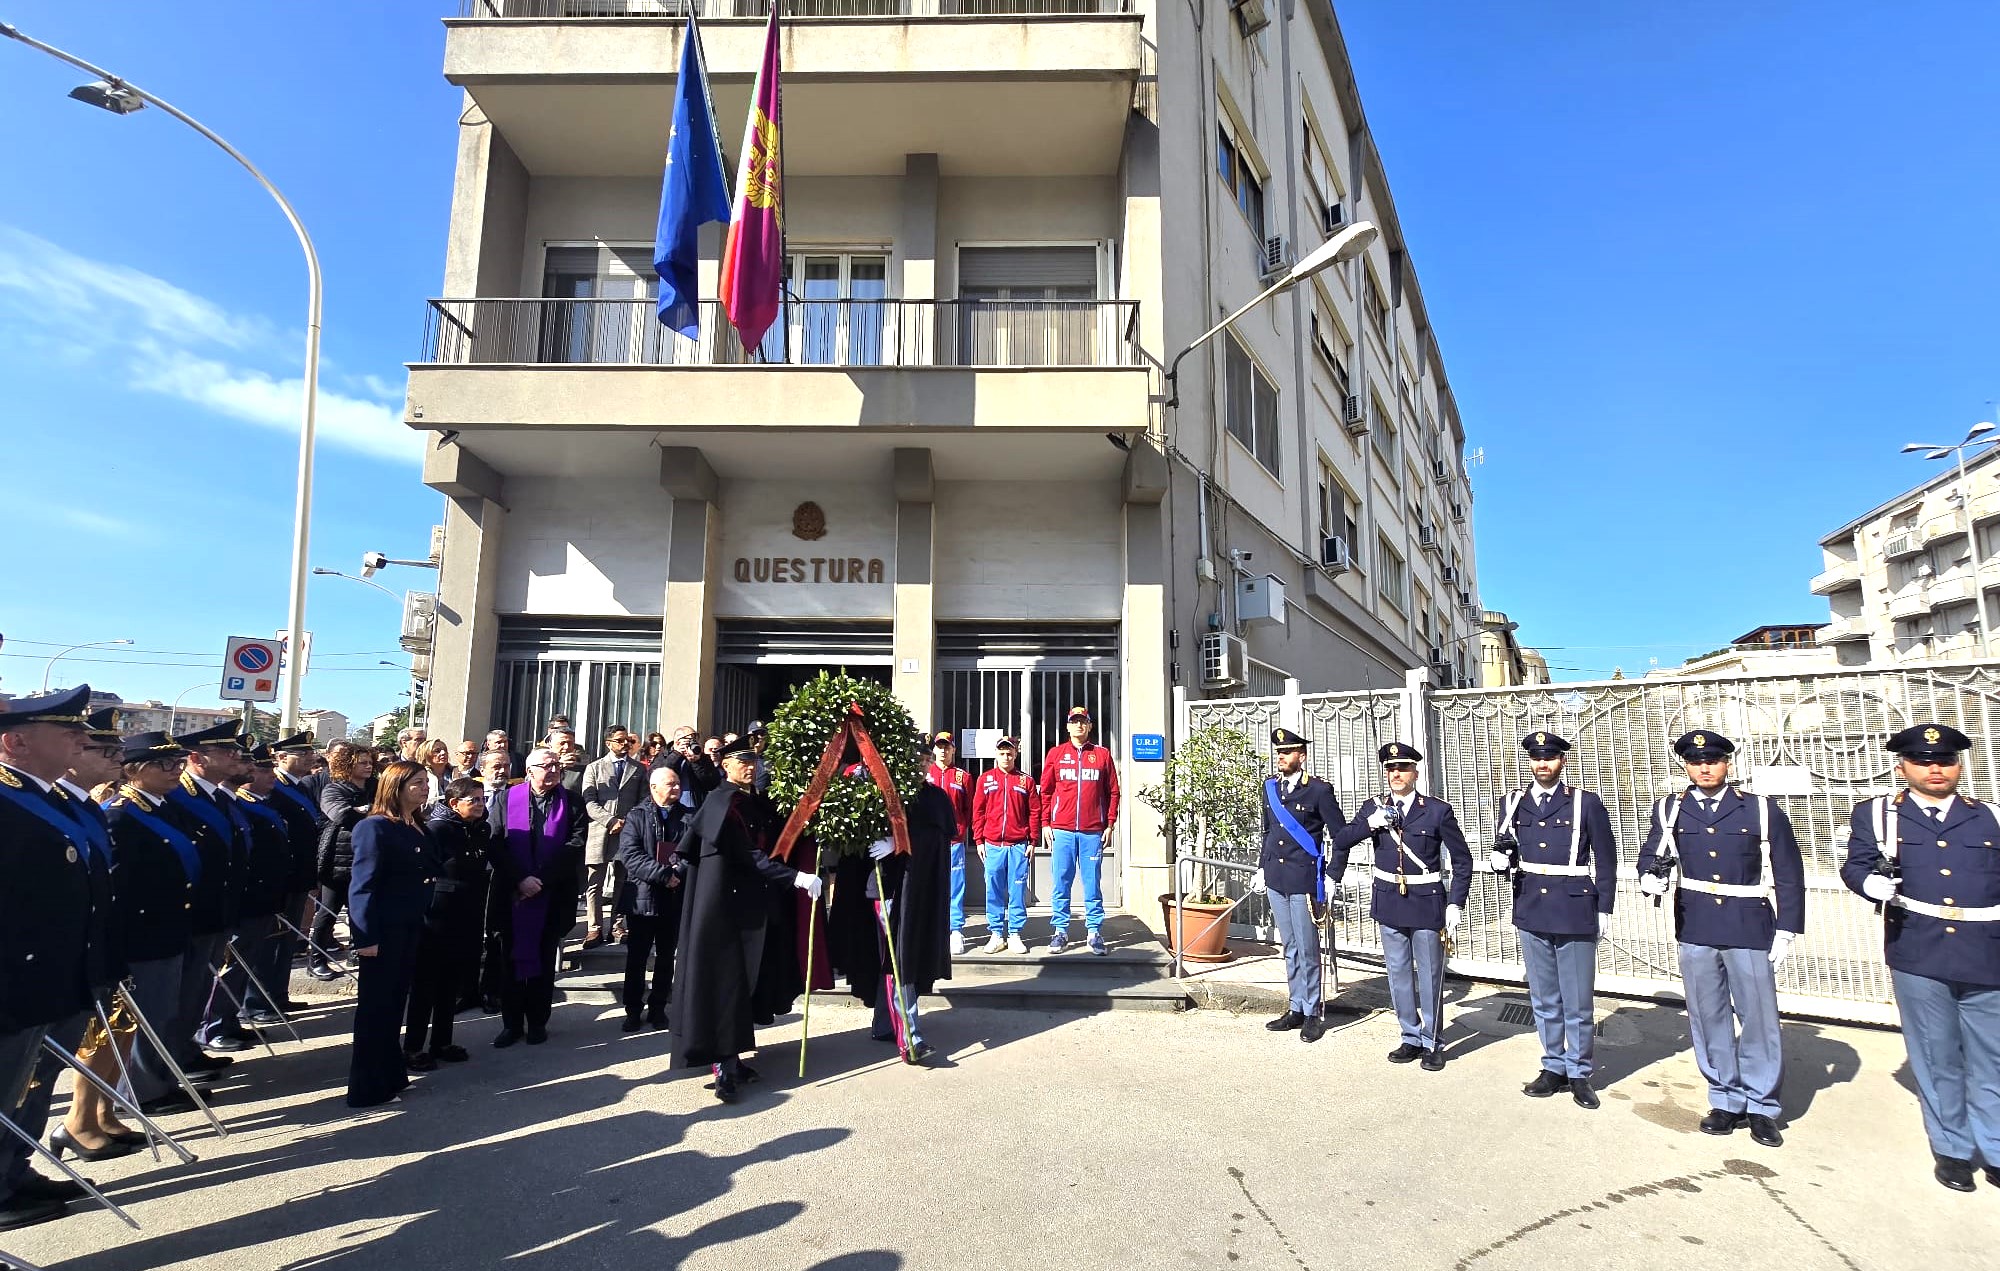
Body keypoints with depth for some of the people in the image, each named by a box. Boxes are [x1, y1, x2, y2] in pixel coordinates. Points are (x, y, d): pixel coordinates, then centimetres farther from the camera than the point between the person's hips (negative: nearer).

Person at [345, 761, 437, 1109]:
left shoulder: (417, 828, 9)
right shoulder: (375, 827, -15)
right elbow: (363, 884, -18)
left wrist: (421, 921, 7)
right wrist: (366, 937, -21)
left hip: (409, 929, 8)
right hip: (382, 931, -8)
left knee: (395, 1003, 16)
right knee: (375, 1007, 2)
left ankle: (389, 1076, 28)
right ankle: (367, 1089, 12)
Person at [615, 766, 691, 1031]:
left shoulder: (690, 817, 6)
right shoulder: (637, 817, 0)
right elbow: (630, 855, -12)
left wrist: (678, 872, -22)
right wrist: (663, 874, -21)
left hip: (675, 898, 2)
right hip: (642, 897, -2)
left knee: (666, 957, 12)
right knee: (636, 957, 7)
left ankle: (658, 1008, 24)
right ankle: (633, 1010, 19)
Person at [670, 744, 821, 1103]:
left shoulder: (758, 804, 11)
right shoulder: (721, 803, -12)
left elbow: (778, 843, 13)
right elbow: (749, 857, -20)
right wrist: (796, 877, -27)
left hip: (753, 903, 7)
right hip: (724, 903, -7)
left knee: (745, 980, 10)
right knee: (724, 981, -4)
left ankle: (727, 1057, 20)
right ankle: (725, 1067, 0)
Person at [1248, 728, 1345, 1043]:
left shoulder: (1319, 790, -8)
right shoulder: (1270, 787, 9)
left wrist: (1334, 875, -7)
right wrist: (1261, 867, 16)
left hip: (1304, 881, -6)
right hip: (1276, 880, 6)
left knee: (1307, 950, 1)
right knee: (1290, 949, 14)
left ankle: (1313, 1013, 14)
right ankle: (1296, 1009, 24)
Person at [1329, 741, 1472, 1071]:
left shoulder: (1438, 810, -6)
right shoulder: (1373, 807, 2)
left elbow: (1462, 861, -2)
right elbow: (1340, 840, 2)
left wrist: (1455, 904, -8)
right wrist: (1369, 824, -15)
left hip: (1427, 903, -3)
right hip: (1389, 903, 3)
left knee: (1430, 976, 6)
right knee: (1398, 974, 12)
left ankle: (1433, 1043, 21)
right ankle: (1411, 1038, 27)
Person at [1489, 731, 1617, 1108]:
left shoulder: (1586, 803, -2)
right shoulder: (1513, 803, 7)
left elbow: (1605, 860, 1)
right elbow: (1502, 851, 13)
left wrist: (1603, 908, -1)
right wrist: (1500, 860, -10)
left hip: (1575, 913, -3)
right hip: (1531, 912, 3)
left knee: (1578, 1003, 5)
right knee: (1544, 1001, 14)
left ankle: (1579, 1074, 20)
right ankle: (1554, 1067, 27)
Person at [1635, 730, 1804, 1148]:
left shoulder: (1762, 811, 0)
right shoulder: (1670, 810, 5)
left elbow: (1788, 875, 1)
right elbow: (1652, 855, 5)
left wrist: (1786, 931, -3)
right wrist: (1651, 876, -18)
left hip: (1750, 930, -2)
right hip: (1696, 929, 2)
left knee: (1758, 1018, 4)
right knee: (1709, 1018, 10)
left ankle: (1761, 1107, 20)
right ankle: (1727, 1100, 24)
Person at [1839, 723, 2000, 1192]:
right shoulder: (1876, 814, 6)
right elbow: (1855, 865, 3)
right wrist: (1872, 882, -19)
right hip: (1918, 958, -1)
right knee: (1937, 1060, 9)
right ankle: (1952, 1149, 23)